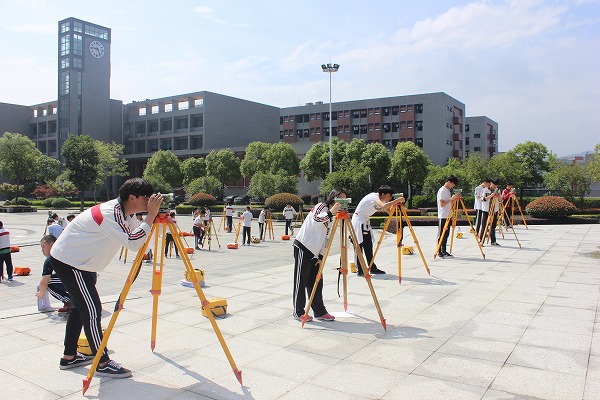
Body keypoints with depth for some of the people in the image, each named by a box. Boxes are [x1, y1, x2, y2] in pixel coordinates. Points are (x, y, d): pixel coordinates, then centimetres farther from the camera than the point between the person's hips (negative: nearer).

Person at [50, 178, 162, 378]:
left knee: (81, 307, 18)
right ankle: (103, 363, 0)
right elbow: (133, 243, -37)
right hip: (69, 261, -10)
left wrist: (153, 216, -5)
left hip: (73, 260, 10)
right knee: (91, 310, -8)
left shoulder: (120, 211, 3)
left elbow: (133, 238, 7)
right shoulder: (111, 213, -26)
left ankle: (69, 357, 30)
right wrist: (151, 215, -33)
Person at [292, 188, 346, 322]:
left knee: (316, 281, 8)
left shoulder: (332, 218, 17)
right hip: (303, 247, -8)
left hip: (314, 252, 8)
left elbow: (325, 238, 14)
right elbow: (315, 221, -26)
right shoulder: (321, 206, -6)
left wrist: (321, 256, 7)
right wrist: (330, 213, -31)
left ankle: (320, 311, 15)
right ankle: (298, 312, 6)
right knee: (301, 281, -2)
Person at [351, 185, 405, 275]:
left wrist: (395, 204, -9)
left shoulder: (380, 200, 7)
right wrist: (397, 200, -34)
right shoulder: (374, 197, -21)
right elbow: (384, 206, -39)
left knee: (368, 246, 8)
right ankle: (359, 270, -2)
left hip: (365, 221, 10)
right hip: (358, 221, -10)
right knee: (359, 246, -6)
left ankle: (372, 268, 13)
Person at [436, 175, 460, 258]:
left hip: (448, 216, 9)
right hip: (443, 216, -9)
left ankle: (444, 251, 16)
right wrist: (451, 199, -23)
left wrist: (455, 198, 5)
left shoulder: (448, 190, 15)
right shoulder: (442, 191, -12)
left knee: (446, 234, 10)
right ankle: (439, 252, 2)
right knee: (441, 235, -3)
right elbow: (442, 204, -18)